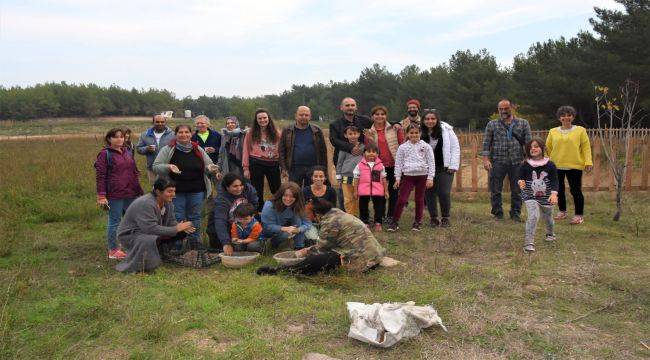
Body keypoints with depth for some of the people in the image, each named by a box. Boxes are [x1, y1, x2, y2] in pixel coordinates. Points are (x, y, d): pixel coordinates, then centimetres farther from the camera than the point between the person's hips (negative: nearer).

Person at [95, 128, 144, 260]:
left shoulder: (128, 152, 14)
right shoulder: (105, 154, -6)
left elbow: (135, 172, 20)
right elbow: (100, 176, -10)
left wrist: (138, 189, 17)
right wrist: (101, 196, -15)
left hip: (131, 194, 7)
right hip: (114, 195, -7)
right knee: (114, 222, 3)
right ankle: (113, 250, 15)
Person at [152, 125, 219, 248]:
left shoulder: (198, 150, 9)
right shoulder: (168, 150, 0)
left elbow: (208, 166, 14)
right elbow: (156, 166, -3)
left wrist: (211, 168, -10)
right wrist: (168, 167, -22)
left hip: (196, 191, 3)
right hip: (176, 191, -2)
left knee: (195, 218, 10)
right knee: (177, 219, 1)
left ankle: (195, 246, 23)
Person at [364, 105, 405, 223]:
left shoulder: (394, 128, -1)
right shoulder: (369, 131, 4)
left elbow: (402, 145, 4)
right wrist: (369, 139, -13)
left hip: (394, 164, -1)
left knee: (393, 190, 8)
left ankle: (391, 216, 20)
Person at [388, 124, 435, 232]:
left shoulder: (426, 146, 2)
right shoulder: (403, 147, 4)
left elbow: (431, 162, 2)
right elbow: (398, 163, 6)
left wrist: (430, 178, -4)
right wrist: (397, 178, 1)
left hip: (422, 176, 0)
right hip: (408, 175, 0)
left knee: (419, 199, 9)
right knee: (402, 199, -5)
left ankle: (418, 222, 21)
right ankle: (395, 222, 2)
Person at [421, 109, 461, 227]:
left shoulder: (446, 130, -6)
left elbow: (455, 147, -3)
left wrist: (453, 165, -7)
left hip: (444, 168, -2)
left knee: (444, 193, -4)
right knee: (429, 193, 6)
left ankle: (445, 218, 14)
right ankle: (434, 218, 20)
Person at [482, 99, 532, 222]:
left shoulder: (523, 123, 9)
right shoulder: (492, 124, 7)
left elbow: (528, 142, 6)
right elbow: (486, 143, 3)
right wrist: (486, 159, -8)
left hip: (517, 162, 1)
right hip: (497, 162, 0)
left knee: (517, 190, 6)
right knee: (495, 189, 1)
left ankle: (515, 213, 19)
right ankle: (497, 213, 14)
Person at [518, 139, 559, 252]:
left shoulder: (550, 165, -8)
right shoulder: (525, 165, -7)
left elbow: (554, 181, -9)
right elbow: (521, 177, 1)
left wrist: (554, 193, -24)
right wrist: (521, 182, -23)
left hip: (546, 196, 2)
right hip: (530, 196, -2)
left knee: (548, 217, 20)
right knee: (533, 216, -22)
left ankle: (550, 234, 53)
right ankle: (529, 242, -21)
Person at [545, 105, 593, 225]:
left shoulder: (580, 130, 3)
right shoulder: (553, 131, 9)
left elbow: (586, 147, 0)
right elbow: (547, 148, 11)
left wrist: (588, 162, -10)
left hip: (574, 166, -3)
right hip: (556, 166, 3)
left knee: (575, 190, -1)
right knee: (559, 190, 11)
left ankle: (579, 215, 12)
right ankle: (562, 211, 29)